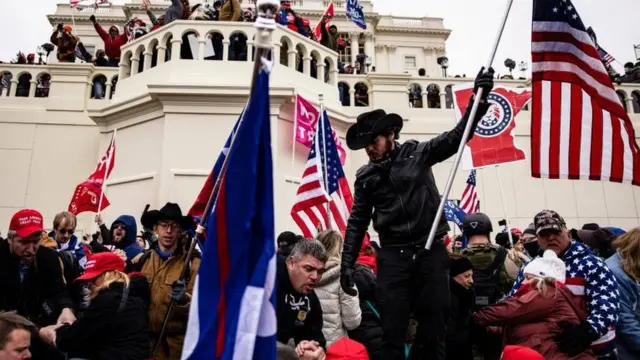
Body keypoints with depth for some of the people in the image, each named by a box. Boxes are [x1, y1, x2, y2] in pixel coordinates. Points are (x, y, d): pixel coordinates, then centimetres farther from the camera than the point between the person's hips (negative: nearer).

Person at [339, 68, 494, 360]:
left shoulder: (418, 153, 3)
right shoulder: (365, 177, 8)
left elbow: (457, 137, -6)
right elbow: (357, 222, 10)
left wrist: (479, 98, -19)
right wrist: (347, 263, 4)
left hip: (431, 249, -1)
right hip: (393, 255, 1)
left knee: (434, 326, 6)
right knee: (392, 331, 1)